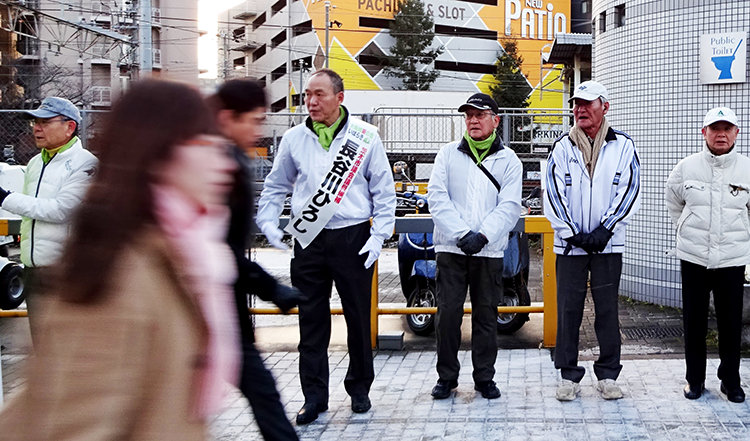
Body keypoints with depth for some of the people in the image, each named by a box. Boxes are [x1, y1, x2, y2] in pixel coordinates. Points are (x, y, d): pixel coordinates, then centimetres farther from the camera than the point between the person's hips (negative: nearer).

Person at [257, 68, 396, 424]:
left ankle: (359, 388, 25)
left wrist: (379, 234, -5)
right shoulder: (294, 139, 7)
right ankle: (314, 395, 14)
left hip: (353, 238, -2)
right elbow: (275, 186, 17)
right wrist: (268, 222, 2)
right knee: (311, 319, 5)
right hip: (309, 240, 2)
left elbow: (384, 190, 3)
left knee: (358, 317, 7)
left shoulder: (365, 136, 0)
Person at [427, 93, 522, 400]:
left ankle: (485, 378, 17)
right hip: (450, 248, 0)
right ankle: (446, 376, 13)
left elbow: (510, 206, -3)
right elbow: (437, 197, -2)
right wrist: (462, 233, -13)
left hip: (490, 251, 0)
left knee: (486, 314, 6)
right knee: (448, 312, 0)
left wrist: (482, 236, -16)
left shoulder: (508, 160, 6)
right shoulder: (448, 154, 8)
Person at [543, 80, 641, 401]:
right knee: (568, 309, 2)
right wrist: (573, 234, -9)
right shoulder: (562, 148, 5)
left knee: (607, 309, 5)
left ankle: (608, 375, 15)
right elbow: (553, 195, 0)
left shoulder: (623, 146, 4)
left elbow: (629, 191, -1)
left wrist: (605, 230, -10)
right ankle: (569, 375, 11)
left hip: (609, 243, 0)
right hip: (569, 243, 0)